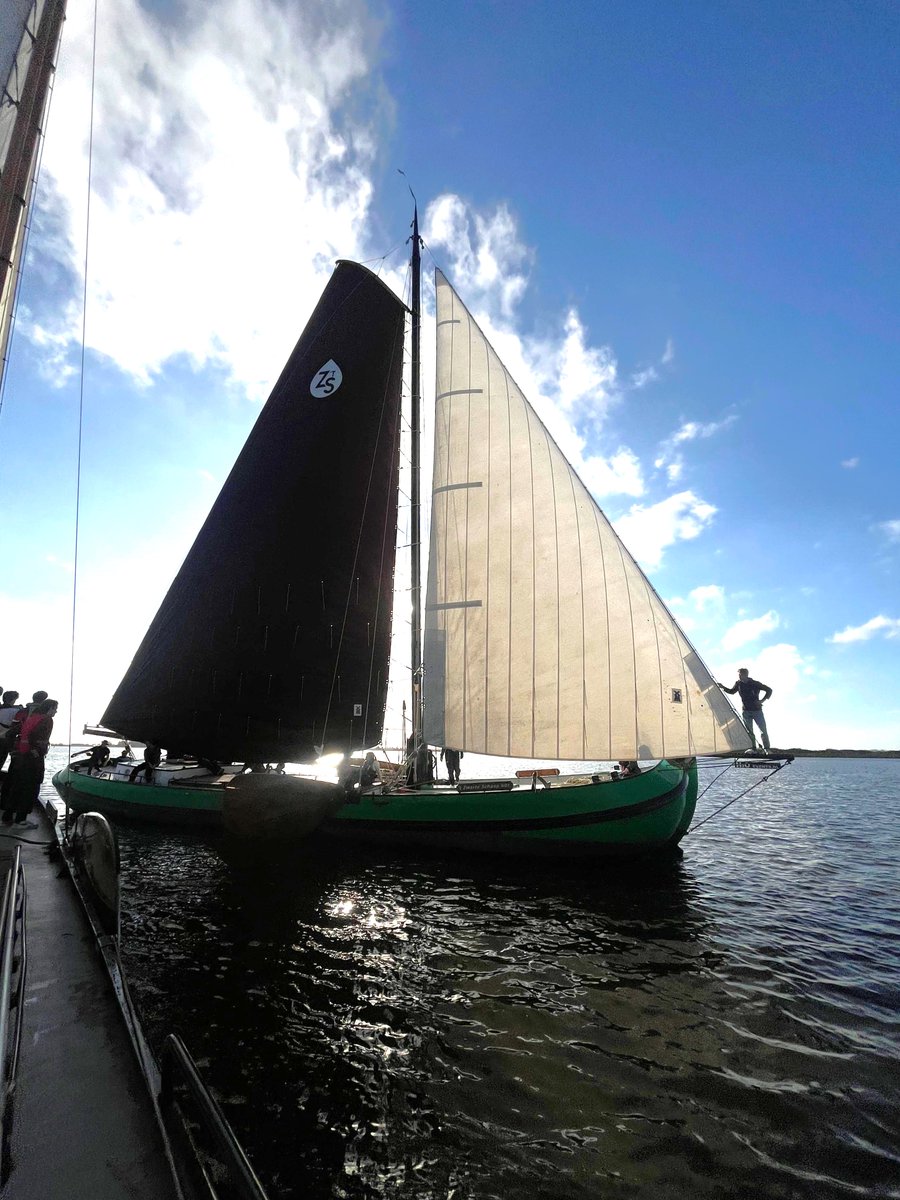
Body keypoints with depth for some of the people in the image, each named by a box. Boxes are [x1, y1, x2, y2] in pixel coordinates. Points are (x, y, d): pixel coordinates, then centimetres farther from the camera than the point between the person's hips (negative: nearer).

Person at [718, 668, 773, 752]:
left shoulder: (755, 683, -13)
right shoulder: (738, 683, -2)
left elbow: (769, 690, -5)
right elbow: (732, 692, 15)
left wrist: (762, 700, -13)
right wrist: (723, 687, 1)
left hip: (757, 711, -3)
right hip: (746, 711, 3)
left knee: (763, 730, -1)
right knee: (749, 732, 4)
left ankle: (766, 749, 9)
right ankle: (753, 749, 11)